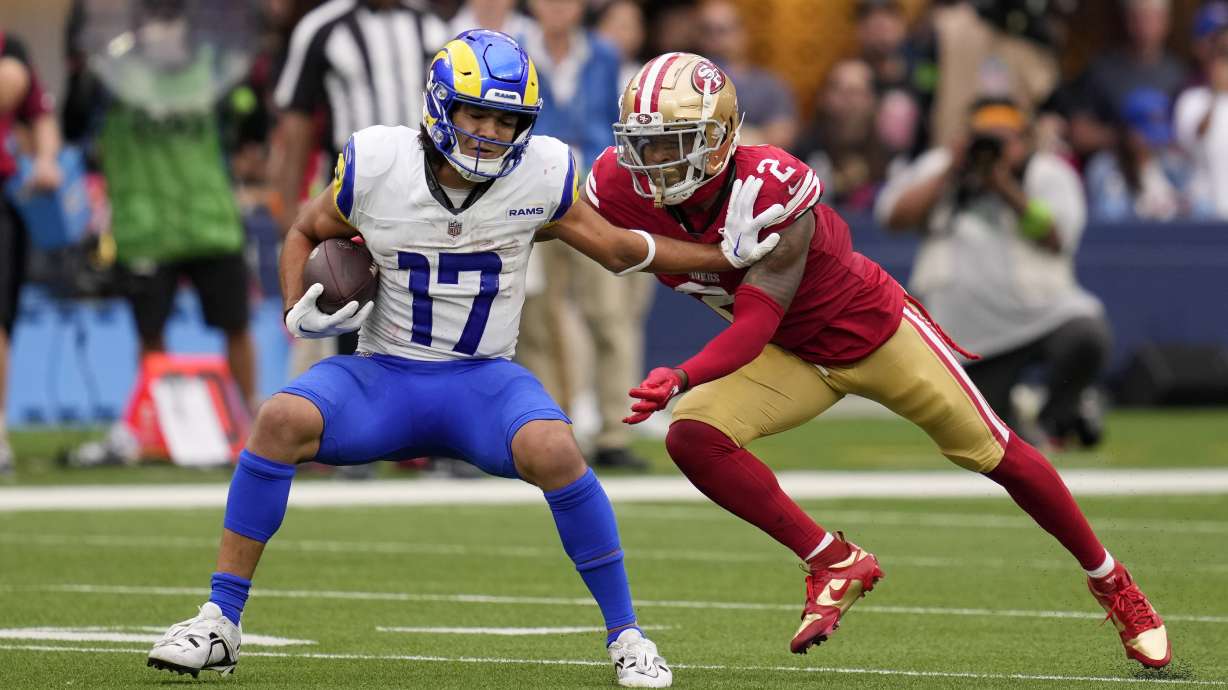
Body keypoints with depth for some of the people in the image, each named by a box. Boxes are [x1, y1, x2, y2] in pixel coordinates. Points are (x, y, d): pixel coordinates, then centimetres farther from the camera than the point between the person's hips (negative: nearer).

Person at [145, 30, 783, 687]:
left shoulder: (540, 175, -6)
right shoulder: (377, 165, -8)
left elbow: (619, 249, 10)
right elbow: (307, 232, 11)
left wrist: (726, 256, 8)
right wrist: (299, 313, -6)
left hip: (484, 381, 0)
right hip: (383, 374, 0)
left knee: (552, 451, -32)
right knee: (281, 420, -28)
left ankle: (626, 636, -14)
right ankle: (218, 626, -20)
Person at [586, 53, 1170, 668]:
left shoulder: (772, 190, -37)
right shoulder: (618, 191, -22)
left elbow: (758, 321, -37)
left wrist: (681, 378, -50)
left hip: (873, 331, -4)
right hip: (794, 358, 4)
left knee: (997, 456, 5)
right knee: (692, 437, -22)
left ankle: (1111, 583, 29)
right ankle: (833, 563, -7)